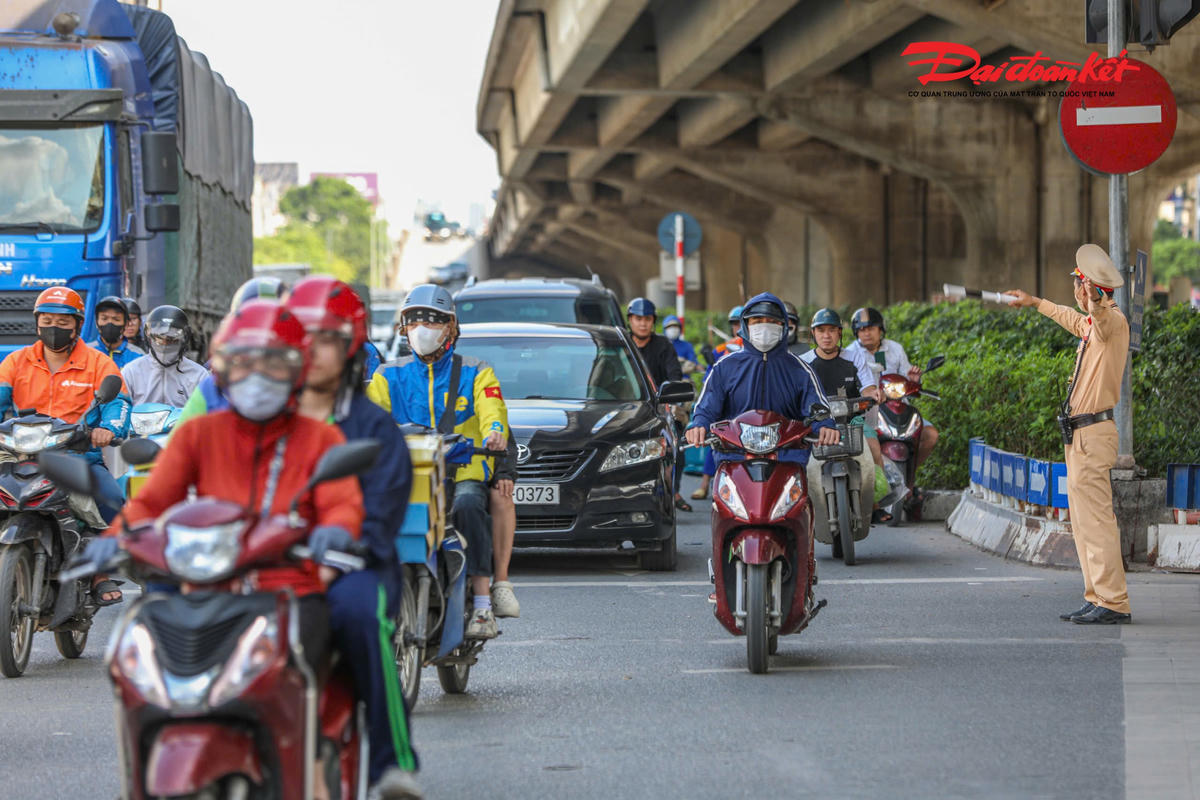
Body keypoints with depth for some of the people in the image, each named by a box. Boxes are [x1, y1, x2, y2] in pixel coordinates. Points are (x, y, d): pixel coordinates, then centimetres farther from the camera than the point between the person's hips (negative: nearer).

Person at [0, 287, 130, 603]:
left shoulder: (98, 363, 8)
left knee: (112, 500, -27)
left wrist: (108, 428, -28)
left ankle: (102, 571, -9)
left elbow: (117, 401, -4)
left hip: (81, 457, -1)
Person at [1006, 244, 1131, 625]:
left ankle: (1113, 603, -14)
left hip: (1093, 434, -11)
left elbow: (1103, 320, -39)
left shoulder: (1114, 321, -13)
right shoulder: (1093, 324, 18)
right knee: (1083, 520, 13)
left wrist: (1096, 302, -59)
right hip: (1079, 435, 11)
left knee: (1096, 520, -13)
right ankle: (1097, 598, 16)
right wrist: (1036, 303, 55)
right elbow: (1073, 320, 41)